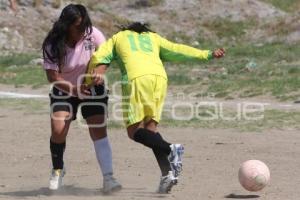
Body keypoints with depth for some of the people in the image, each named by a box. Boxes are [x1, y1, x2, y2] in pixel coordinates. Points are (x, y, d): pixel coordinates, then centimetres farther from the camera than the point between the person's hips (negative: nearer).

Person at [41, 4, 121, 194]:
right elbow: (53, 76, -25)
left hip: (92, 89, 0)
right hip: (64, 91, 0)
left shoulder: (93, 34, -20)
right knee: (58, 131, -14)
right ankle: (58, 170, 14)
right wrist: (74, 89, -41)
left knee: (99, 130, -13)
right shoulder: (53, 46, -22)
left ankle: (108, 178, -16)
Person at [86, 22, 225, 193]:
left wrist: (90, 81, 8)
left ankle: (170, 149, -27)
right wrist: (208, 54, 20)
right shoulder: (154, 38, 34)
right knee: (151, 127, 10)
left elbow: (99, 57, 19)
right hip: (160, 76, 3)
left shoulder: (118, 37, 32)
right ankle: (167, 172, -8)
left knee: (135, 131, -1)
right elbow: (178, 50, 22)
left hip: (136, 78, -3)